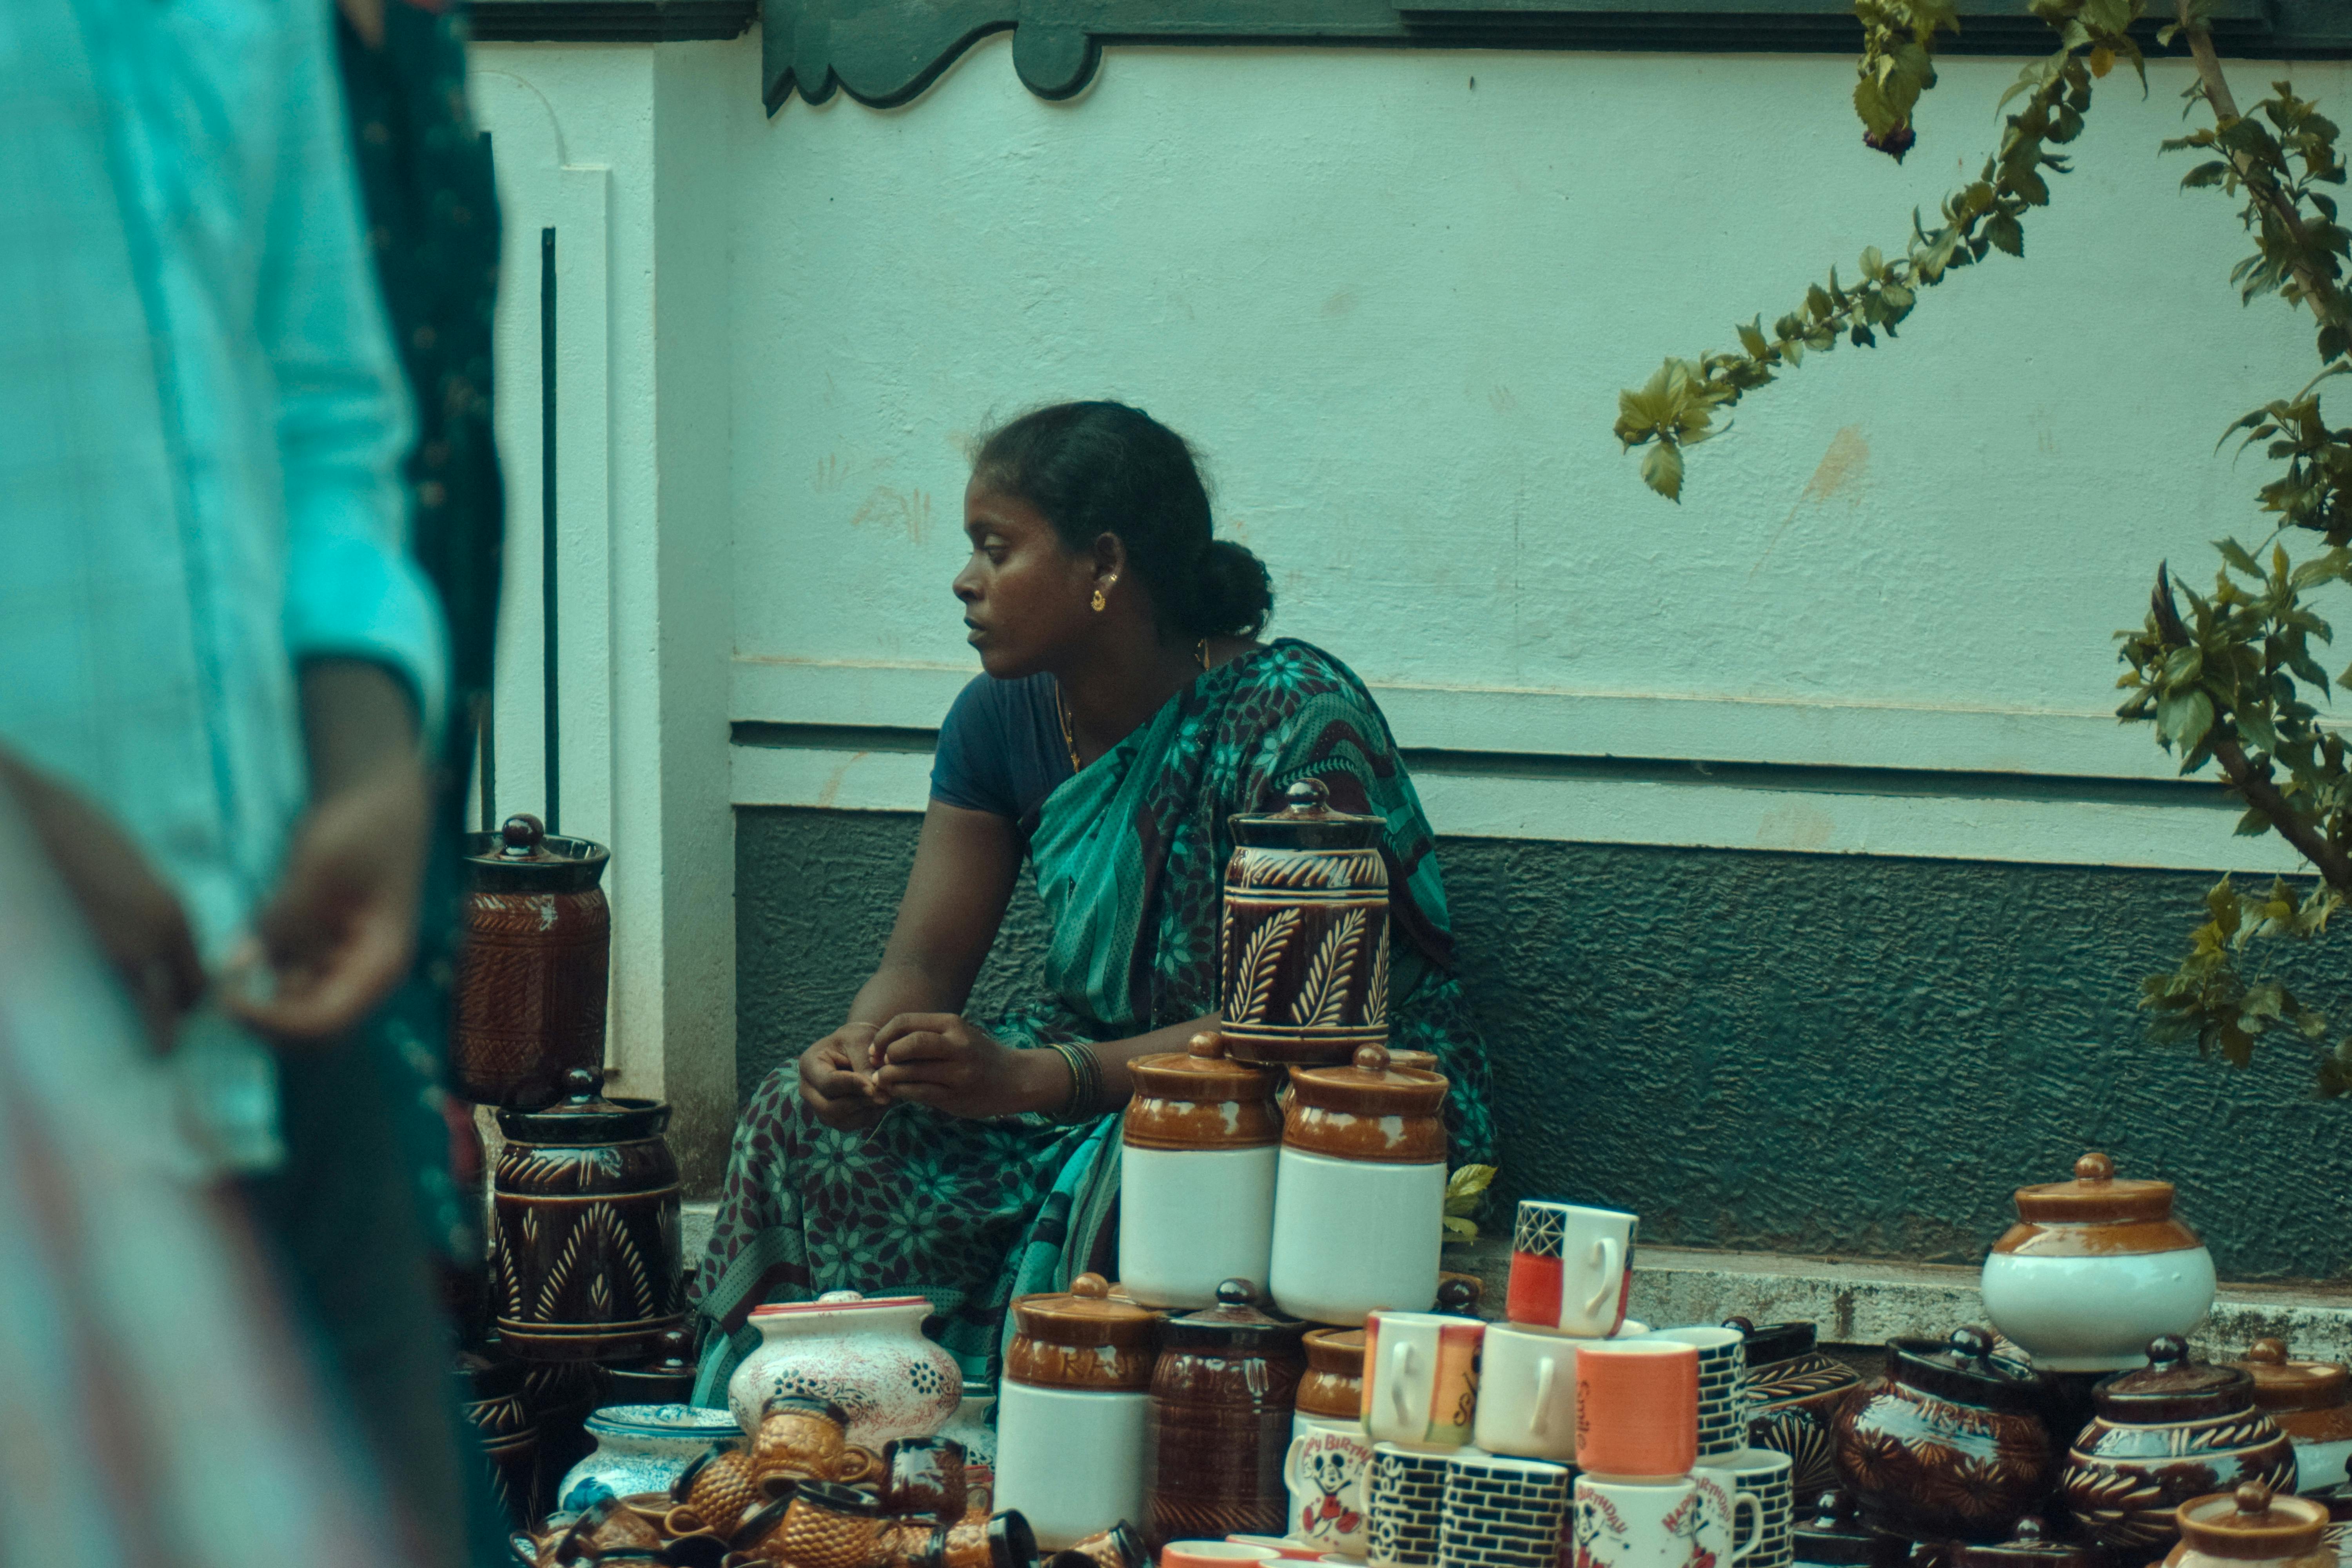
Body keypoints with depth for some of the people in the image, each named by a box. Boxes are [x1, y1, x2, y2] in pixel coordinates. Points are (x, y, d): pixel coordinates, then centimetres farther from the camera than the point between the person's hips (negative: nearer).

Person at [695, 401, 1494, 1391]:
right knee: (803, 1119, -14)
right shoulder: (1002, 720, 1)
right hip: (1109, 1074, 7)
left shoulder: (1296, 721, -22)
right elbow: (925, 964, 1)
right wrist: (859, 1051, -26)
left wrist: (1031, 1077, -40)